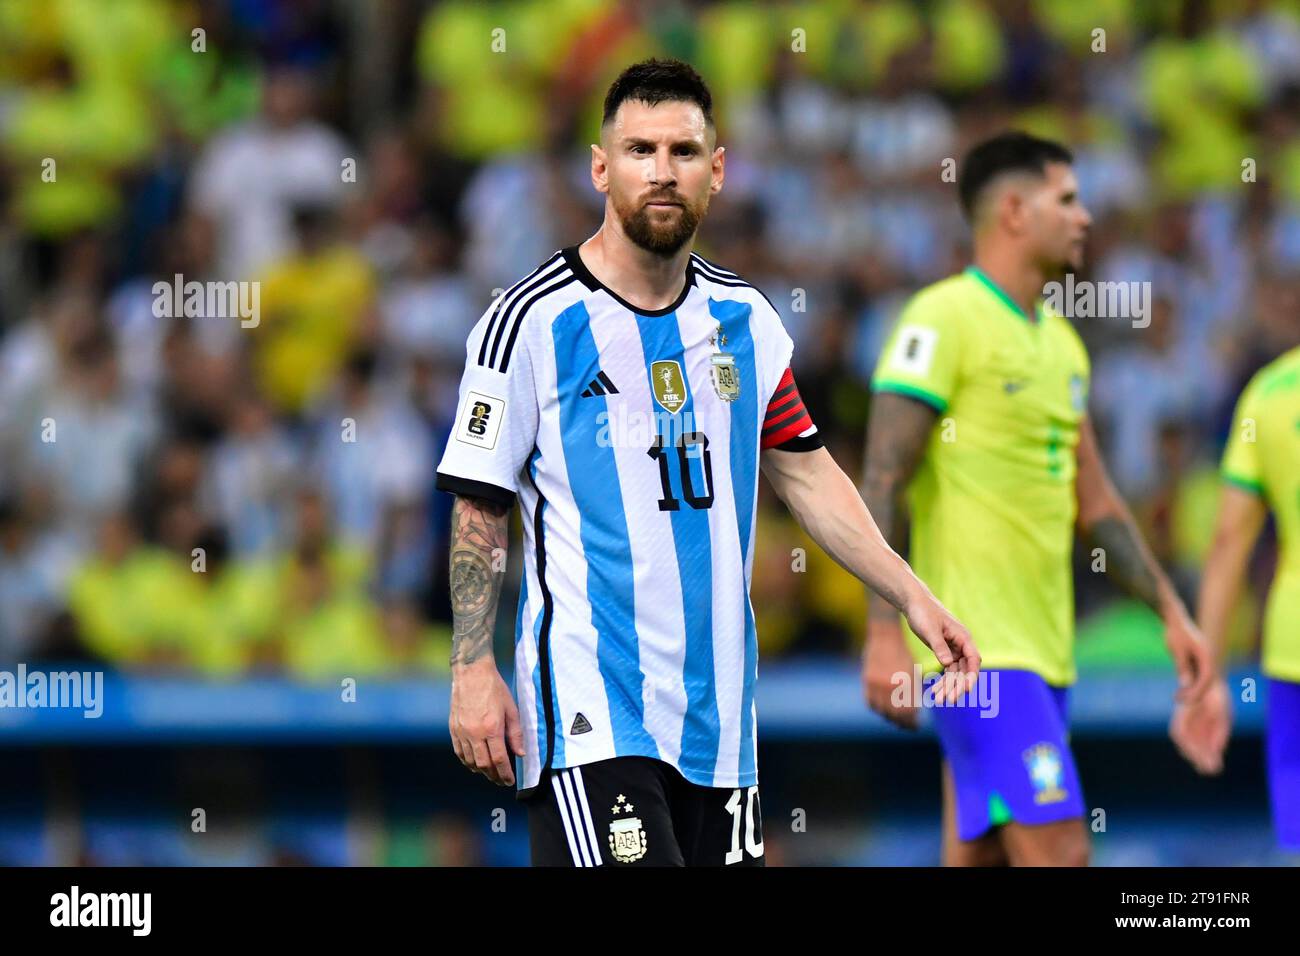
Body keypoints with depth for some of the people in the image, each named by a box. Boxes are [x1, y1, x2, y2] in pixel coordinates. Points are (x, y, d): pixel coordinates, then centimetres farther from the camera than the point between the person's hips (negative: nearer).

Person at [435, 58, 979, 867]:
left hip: (717, 704, 6)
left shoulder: (743, 318, 11)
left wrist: (914, 597, 9)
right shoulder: (534, 321, -5)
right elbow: (479, 510, -3)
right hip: (589, 706, -6)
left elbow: (808, 474, 17)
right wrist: (473, 670, -9)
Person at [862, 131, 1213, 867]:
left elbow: (1094, 504, 24)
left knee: (979, 857, 7)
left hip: (1045, 646, 9)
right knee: (1058, 852, -15)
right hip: (977, 642, -9)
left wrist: (1171, 612, 19)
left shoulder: (1061, 343, 18)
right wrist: (884, 634, -21)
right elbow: (883, 482, -14)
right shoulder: (944, 320, -9)